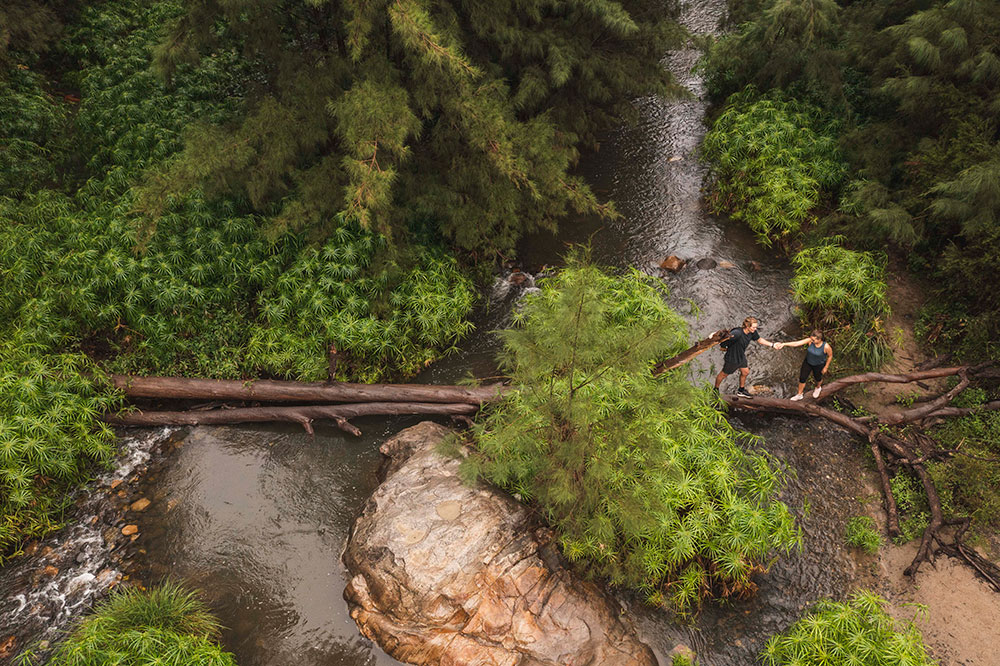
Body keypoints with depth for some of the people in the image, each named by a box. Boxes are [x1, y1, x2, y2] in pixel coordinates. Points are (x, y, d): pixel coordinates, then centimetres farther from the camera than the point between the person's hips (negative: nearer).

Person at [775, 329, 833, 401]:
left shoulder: (826, 347, -34)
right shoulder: (810, 341, -28)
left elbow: (830, 356, -15)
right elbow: (796, 343, -33)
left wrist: (826, 367, -5)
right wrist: (784, 344, -45)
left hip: (819, 365, -2)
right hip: (808, 362, 3)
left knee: (818, 378, 25)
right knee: (802, 378, 13)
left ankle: (818, 388, 62)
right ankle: (800, 394, 38)